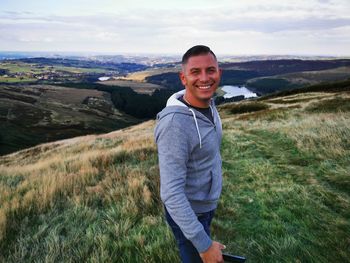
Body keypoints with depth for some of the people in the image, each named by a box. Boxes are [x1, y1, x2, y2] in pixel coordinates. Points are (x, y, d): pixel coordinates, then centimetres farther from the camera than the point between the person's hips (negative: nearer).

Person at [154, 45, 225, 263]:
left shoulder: (209, 103, -6)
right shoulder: (175, 123, -34)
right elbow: (171, 192, -33)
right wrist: (205, 245, -29)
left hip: (207, 203, 8)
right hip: (188, 212, -7)